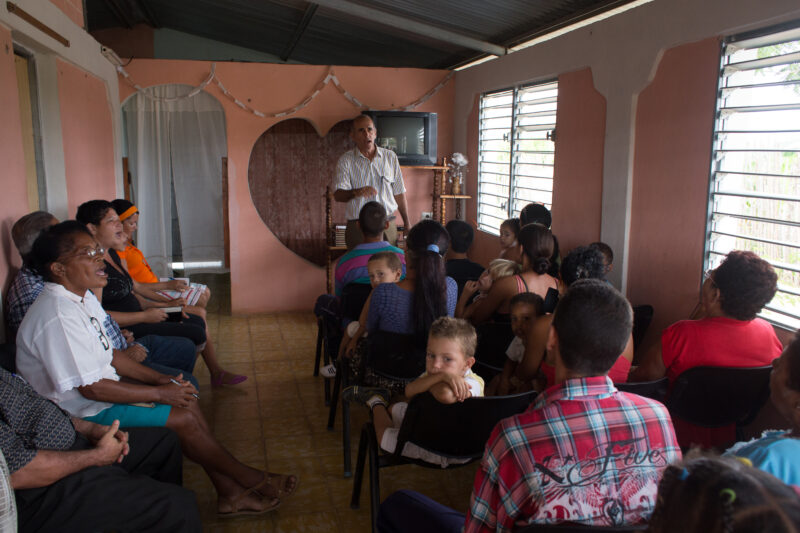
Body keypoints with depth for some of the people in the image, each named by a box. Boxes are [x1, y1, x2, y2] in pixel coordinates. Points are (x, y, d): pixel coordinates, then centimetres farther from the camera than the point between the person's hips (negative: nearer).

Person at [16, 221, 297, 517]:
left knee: (187, 401, -1)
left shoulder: (83, 298, 6)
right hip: (82, 412, -9)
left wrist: (159, 379, 2)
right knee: (182, 419, -12)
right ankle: (253, 480, 6)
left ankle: (230, 493, 4)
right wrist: (159, 393, -18)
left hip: (104, 389, 10)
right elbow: (91, 388, -26)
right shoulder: (58, 316, -26)